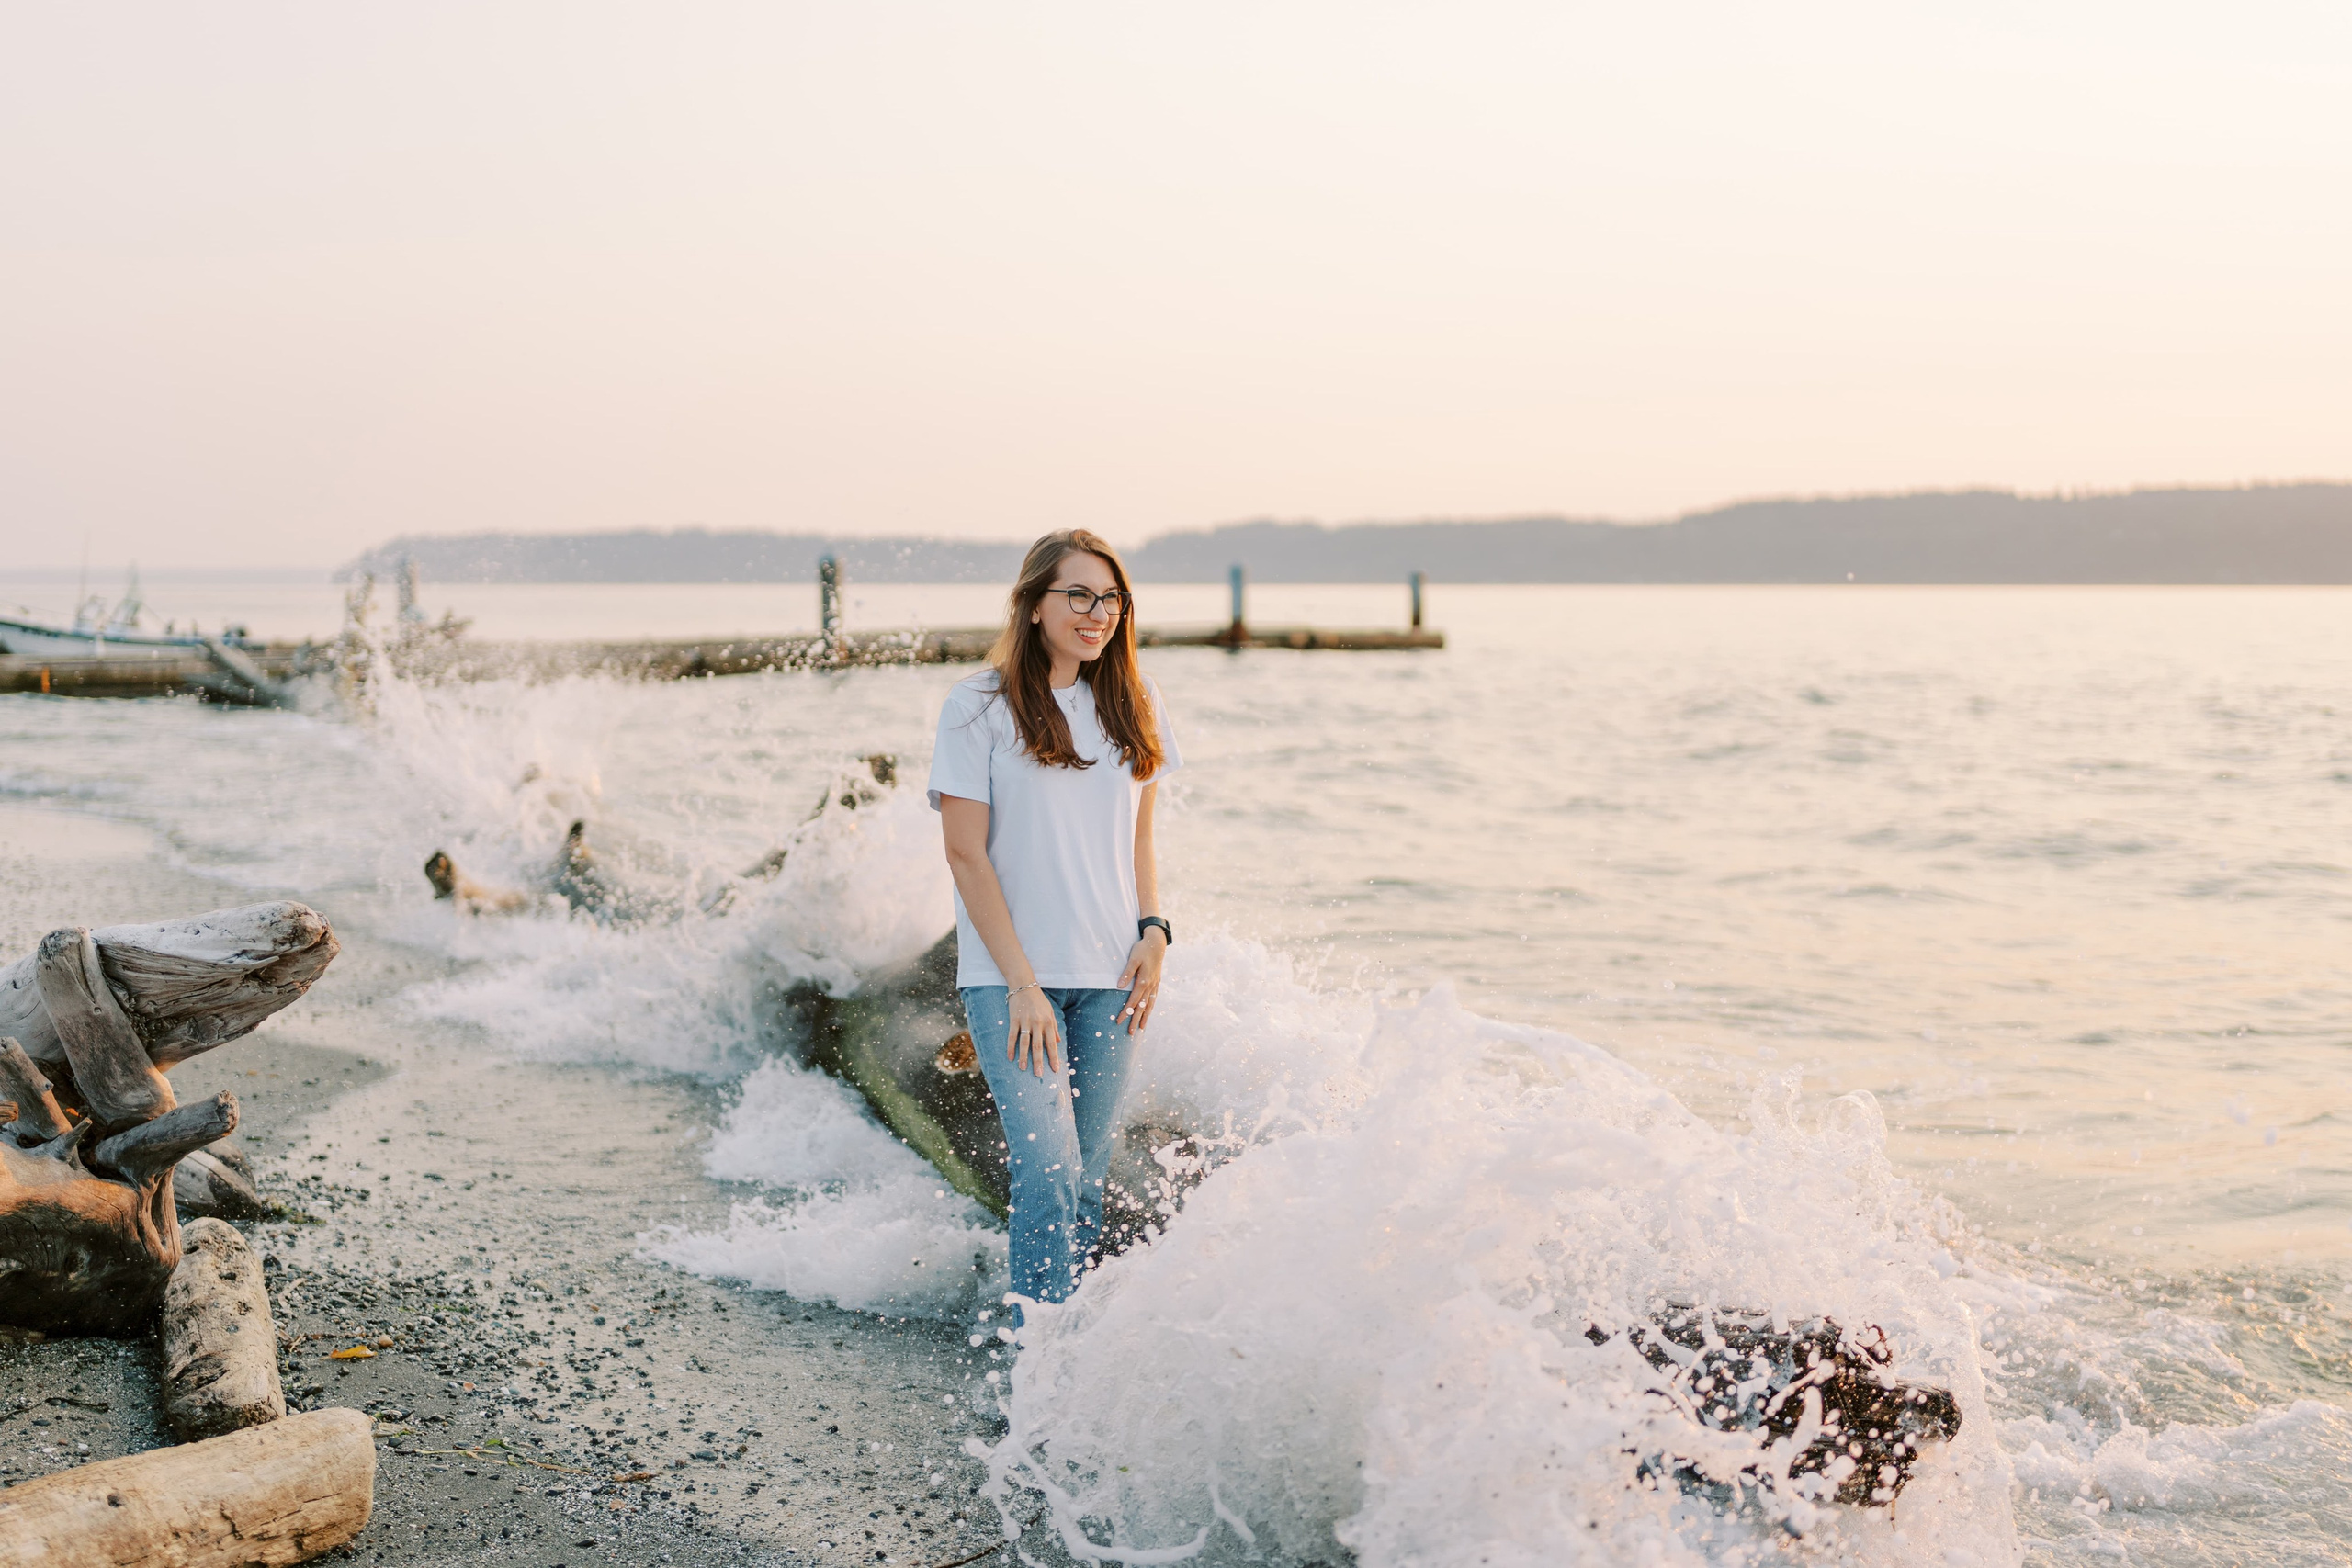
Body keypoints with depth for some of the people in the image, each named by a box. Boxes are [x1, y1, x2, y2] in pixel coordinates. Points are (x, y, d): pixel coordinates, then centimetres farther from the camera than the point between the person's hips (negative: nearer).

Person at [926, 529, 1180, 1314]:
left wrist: (1153, 931, 1)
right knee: (1048, 1167, -14)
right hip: (1009, 978, -4)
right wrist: (1022, 985, -13)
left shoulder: (1133, 707, 9)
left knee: (1087, 1177, 6)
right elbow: (967, 855, -8)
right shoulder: (979, 707, -6)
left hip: (1108, 979, 5)